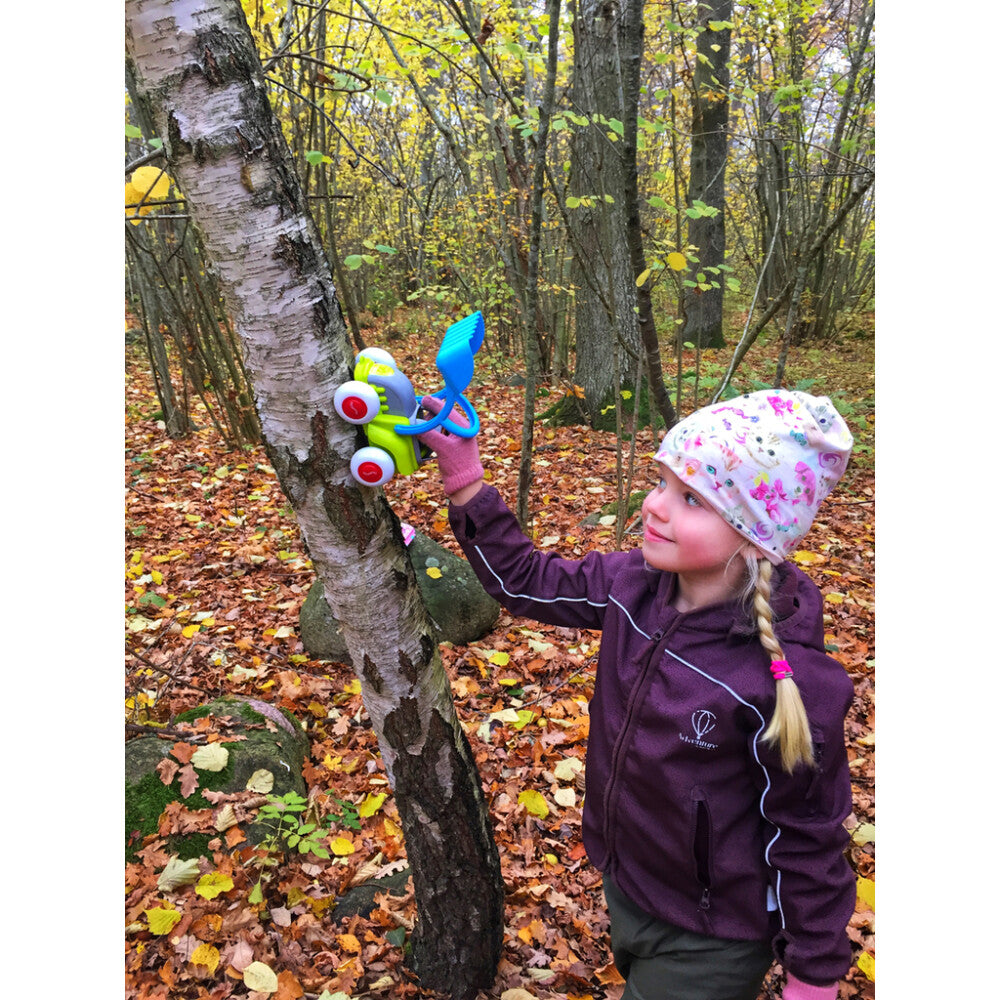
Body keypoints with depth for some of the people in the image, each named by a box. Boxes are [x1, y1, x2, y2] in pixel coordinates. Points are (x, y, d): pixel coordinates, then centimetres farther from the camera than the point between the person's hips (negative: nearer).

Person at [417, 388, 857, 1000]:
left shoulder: (789, 683, -32)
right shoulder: (632, 586, -16)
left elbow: (807, 838, -19)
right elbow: (528, 581, -2)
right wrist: (464, 481, -12)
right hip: (624, 884, 6)